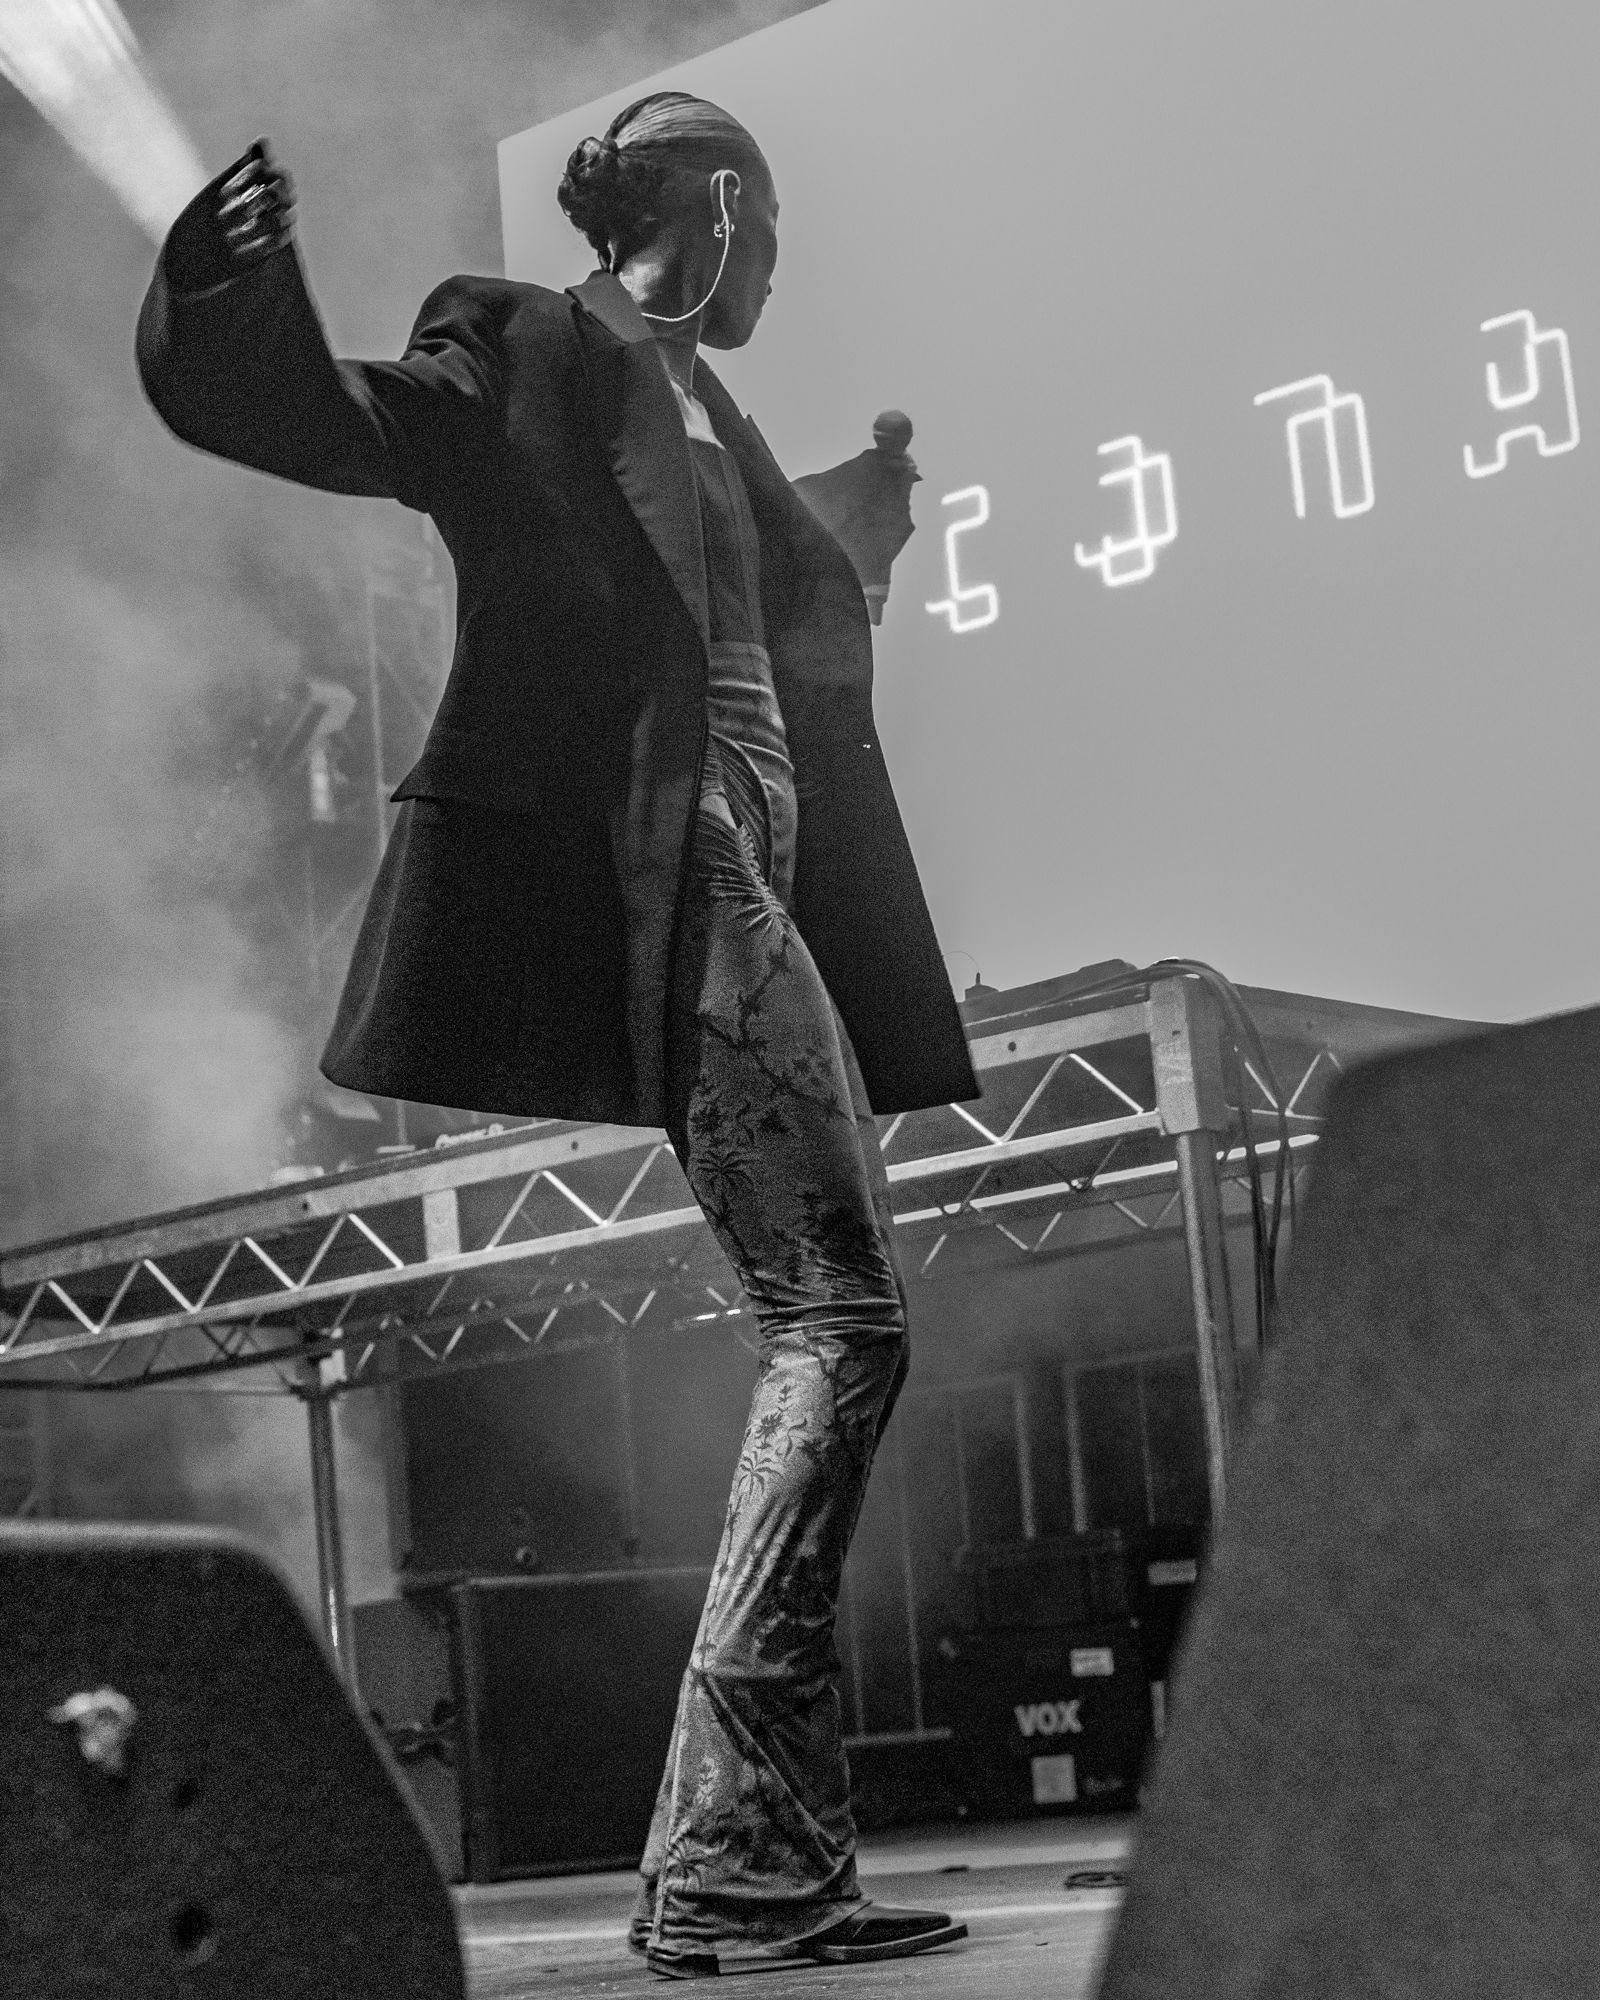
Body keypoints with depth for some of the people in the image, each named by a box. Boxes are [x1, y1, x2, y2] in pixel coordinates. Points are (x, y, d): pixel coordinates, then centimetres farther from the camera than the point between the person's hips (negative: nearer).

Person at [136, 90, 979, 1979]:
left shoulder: (710, 423, 25)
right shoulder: (521, 353, 1)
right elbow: (298, 414, -11)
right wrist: (230, 288, -30)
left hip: (753, 888, 9)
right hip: (646, 887, -9)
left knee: (832, 1334, 8)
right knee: (841, 1321, -16)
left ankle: (759, 1856, 14)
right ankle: (726, 1858, -14)